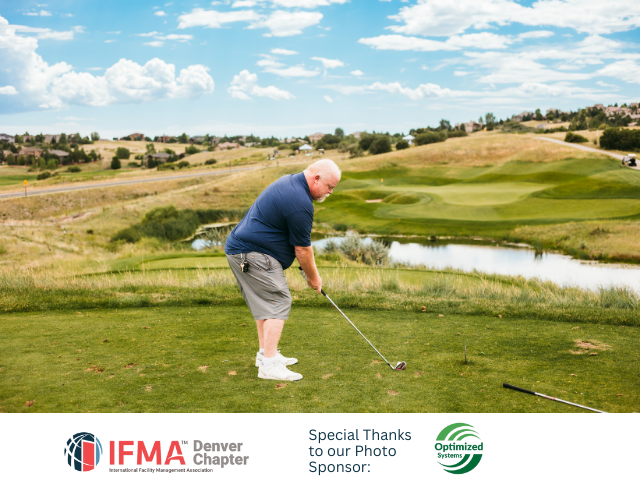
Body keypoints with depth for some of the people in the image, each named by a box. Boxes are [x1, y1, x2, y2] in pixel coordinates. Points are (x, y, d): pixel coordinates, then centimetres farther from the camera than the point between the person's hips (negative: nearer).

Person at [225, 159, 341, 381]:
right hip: (253, 254, -11)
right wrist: (313, 277, 2)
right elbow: (302, 248, -14)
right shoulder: (300, 203, -22)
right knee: (278, 302, -10)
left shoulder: (290, 181, 11)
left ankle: (266, 353, 25)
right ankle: (269, 365, -11)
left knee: (265, 302, 17)